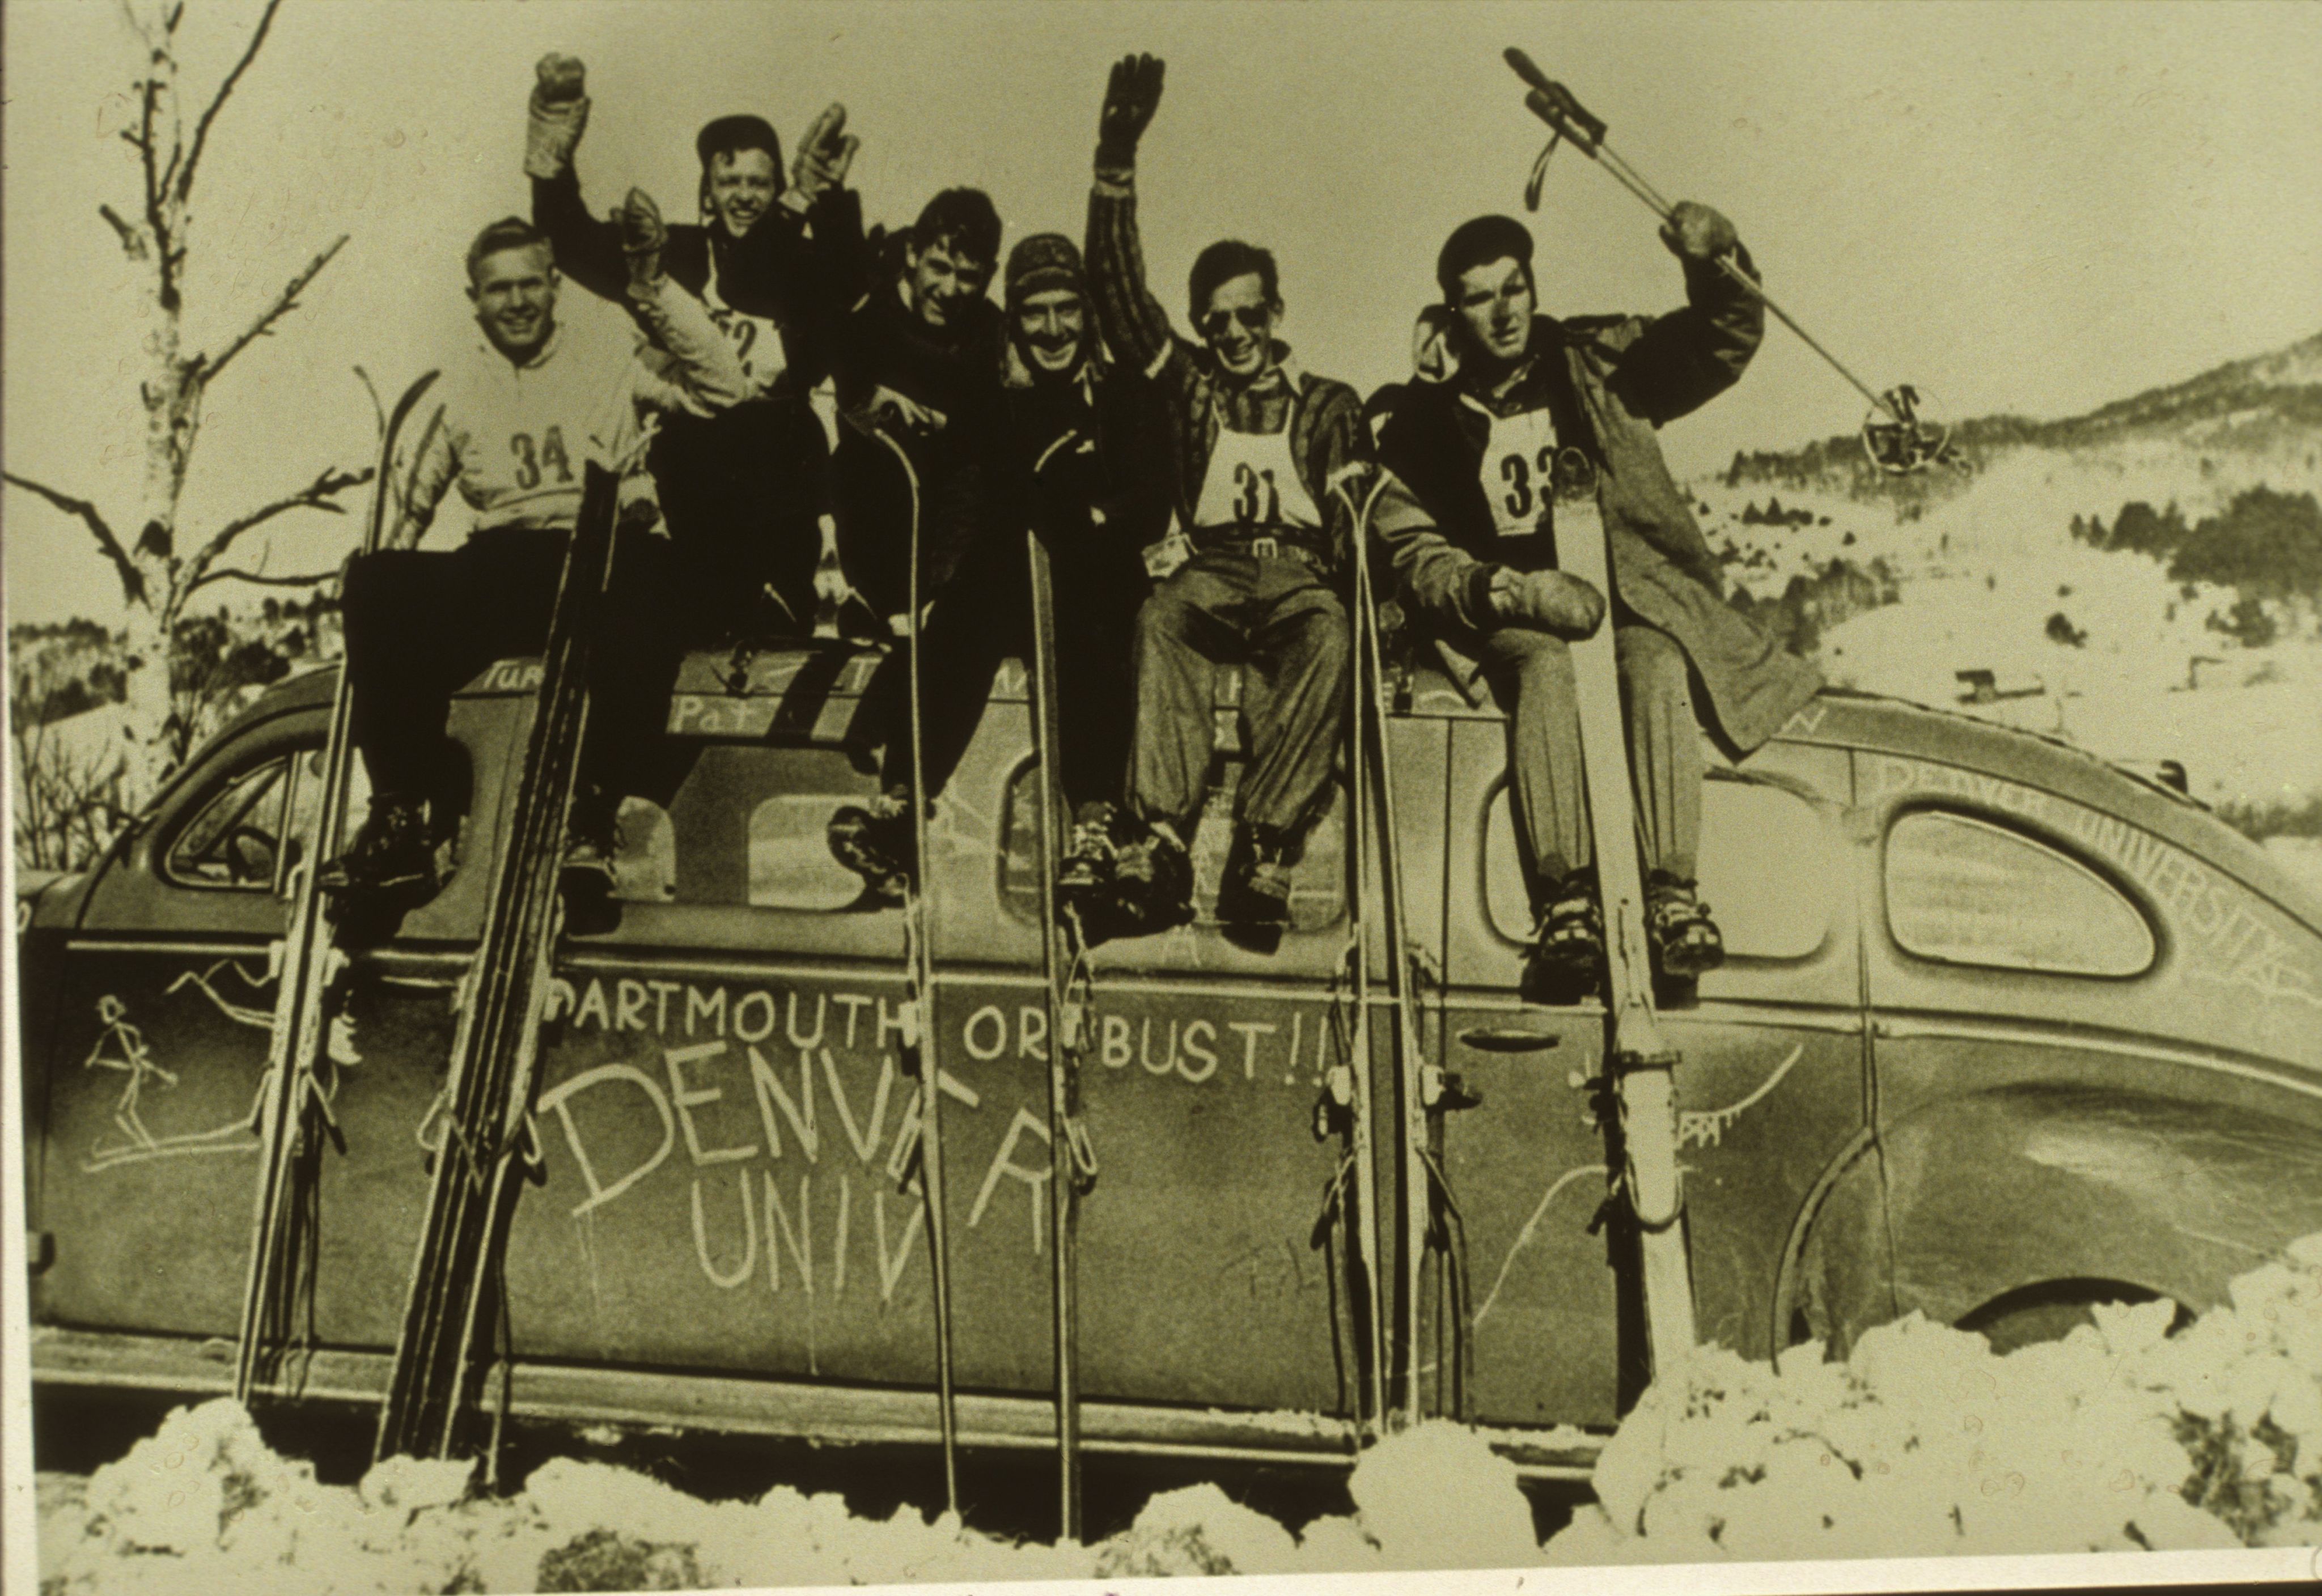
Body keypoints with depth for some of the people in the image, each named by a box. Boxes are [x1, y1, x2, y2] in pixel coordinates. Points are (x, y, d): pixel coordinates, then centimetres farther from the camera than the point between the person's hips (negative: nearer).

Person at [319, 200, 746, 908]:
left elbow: (725, 391, -2)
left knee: (644, 578, -40)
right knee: (378, 583, -27)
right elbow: (407, 506, 19)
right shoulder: (456, 387, 21)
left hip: (602, 562, -3)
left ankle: (591, 814, -35)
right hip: (498, 574, 3)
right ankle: (403, 818, -25)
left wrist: (657, 290, -5)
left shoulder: (610, 351, 13)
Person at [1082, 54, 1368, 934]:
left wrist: (1347, 568, -14)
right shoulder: (1188, 385, 21)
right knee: (1162, 614, -36)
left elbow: (1360, 513, 9)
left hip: (1301, 575, 0)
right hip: (1214, 569, 1)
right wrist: (1117, 159, 4)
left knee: (1328, 633, -37)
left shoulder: (1329, 405, 21)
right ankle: (1161, 836, -47)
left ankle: (1263, 847, -45)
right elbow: (1118, 289, 12)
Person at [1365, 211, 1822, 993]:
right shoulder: (1417, 421, 6)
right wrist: (1515, 590, -19)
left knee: (1656, 664, -32)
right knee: (1546, 664, -35)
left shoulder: (1598, 363, 10)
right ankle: (1564, 898, -42)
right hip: (1498, 611, -1)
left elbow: (1722, 343, 4)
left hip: (1625, 589, 1)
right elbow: (1415, 556, 0)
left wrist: (1715, 263, -19)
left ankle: (1672, 890, -38)